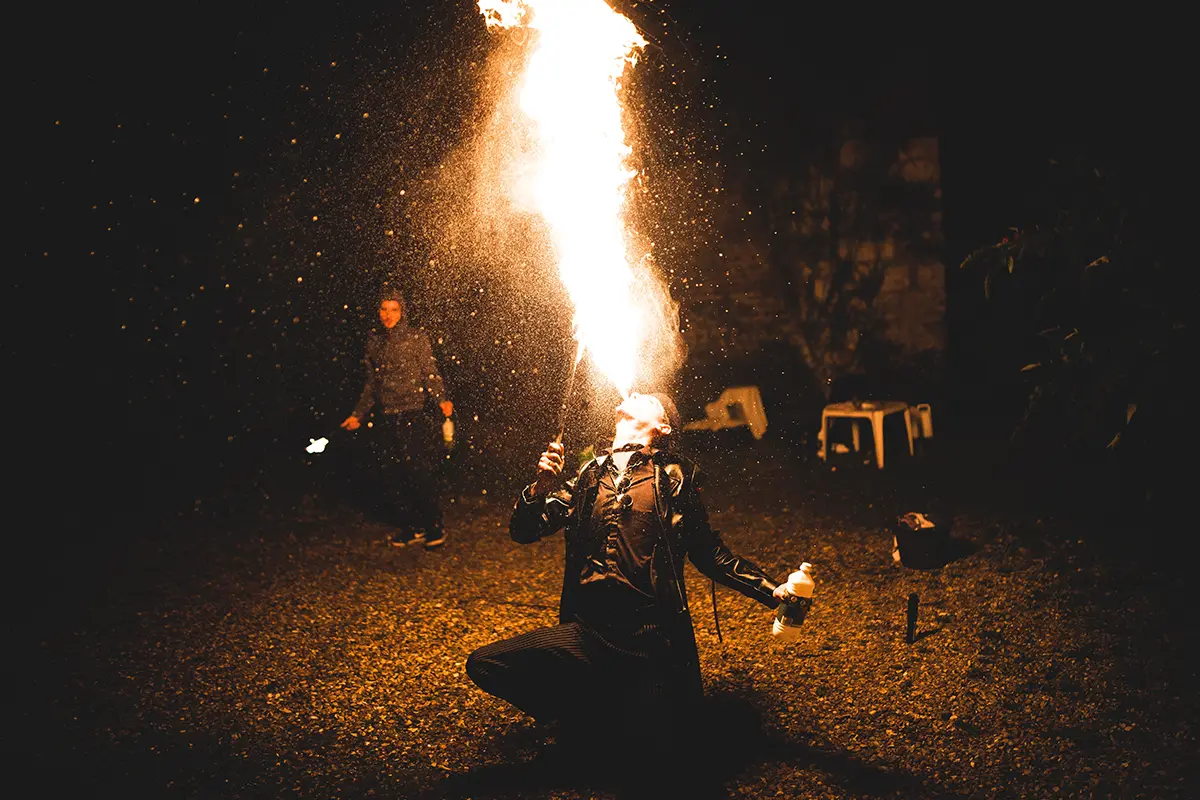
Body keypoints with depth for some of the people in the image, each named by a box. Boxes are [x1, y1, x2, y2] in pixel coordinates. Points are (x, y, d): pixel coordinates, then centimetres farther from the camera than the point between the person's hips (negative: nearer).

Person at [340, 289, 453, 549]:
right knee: (387, 477, 2)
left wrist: (442, 400, -22)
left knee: (420, 473, -9)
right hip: (385, 419, 5)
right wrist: (358, 414, 18)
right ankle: (410, 527, 15)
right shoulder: (374, 341, 13)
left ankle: (433, 527, 5)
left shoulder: (416, 338, 0)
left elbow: (430, 374, -5)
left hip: (414, 417, -5)